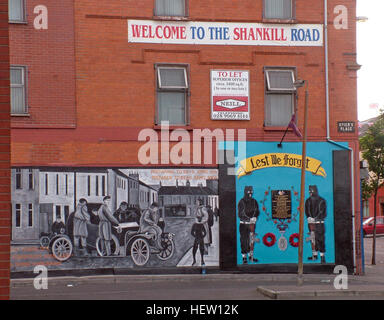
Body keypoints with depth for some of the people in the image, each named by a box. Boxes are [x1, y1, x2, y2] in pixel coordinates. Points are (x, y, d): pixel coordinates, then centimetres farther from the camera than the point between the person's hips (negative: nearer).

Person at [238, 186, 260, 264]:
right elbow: (240, 214, -12)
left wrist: (254, 217, -14)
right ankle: (244, 257, 4)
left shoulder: (254, 202, 7)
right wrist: (248, 219, -22)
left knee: (251, 240, 10)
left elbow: (257, 211, 7)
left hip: (252, 224, 4)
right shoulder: (241, 202, -8)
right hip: (243, 224, -4)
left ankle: (251, 256, 24)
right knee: (244, 241, -3)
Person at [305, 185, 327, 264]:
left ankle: (322, 256, -6)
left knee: (320, 240, -8)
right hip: (311, 223, 4)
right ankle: (314, 255, 18)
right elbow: (307, 212, 8)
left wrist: (316, 219, -16)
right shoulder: (308, 201, 8)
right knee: (313, 239, 8)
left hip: (319, 223, -4)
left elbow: (323, 213, -7)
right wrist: (309, 218, -12)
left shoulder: (321, 201, -5)